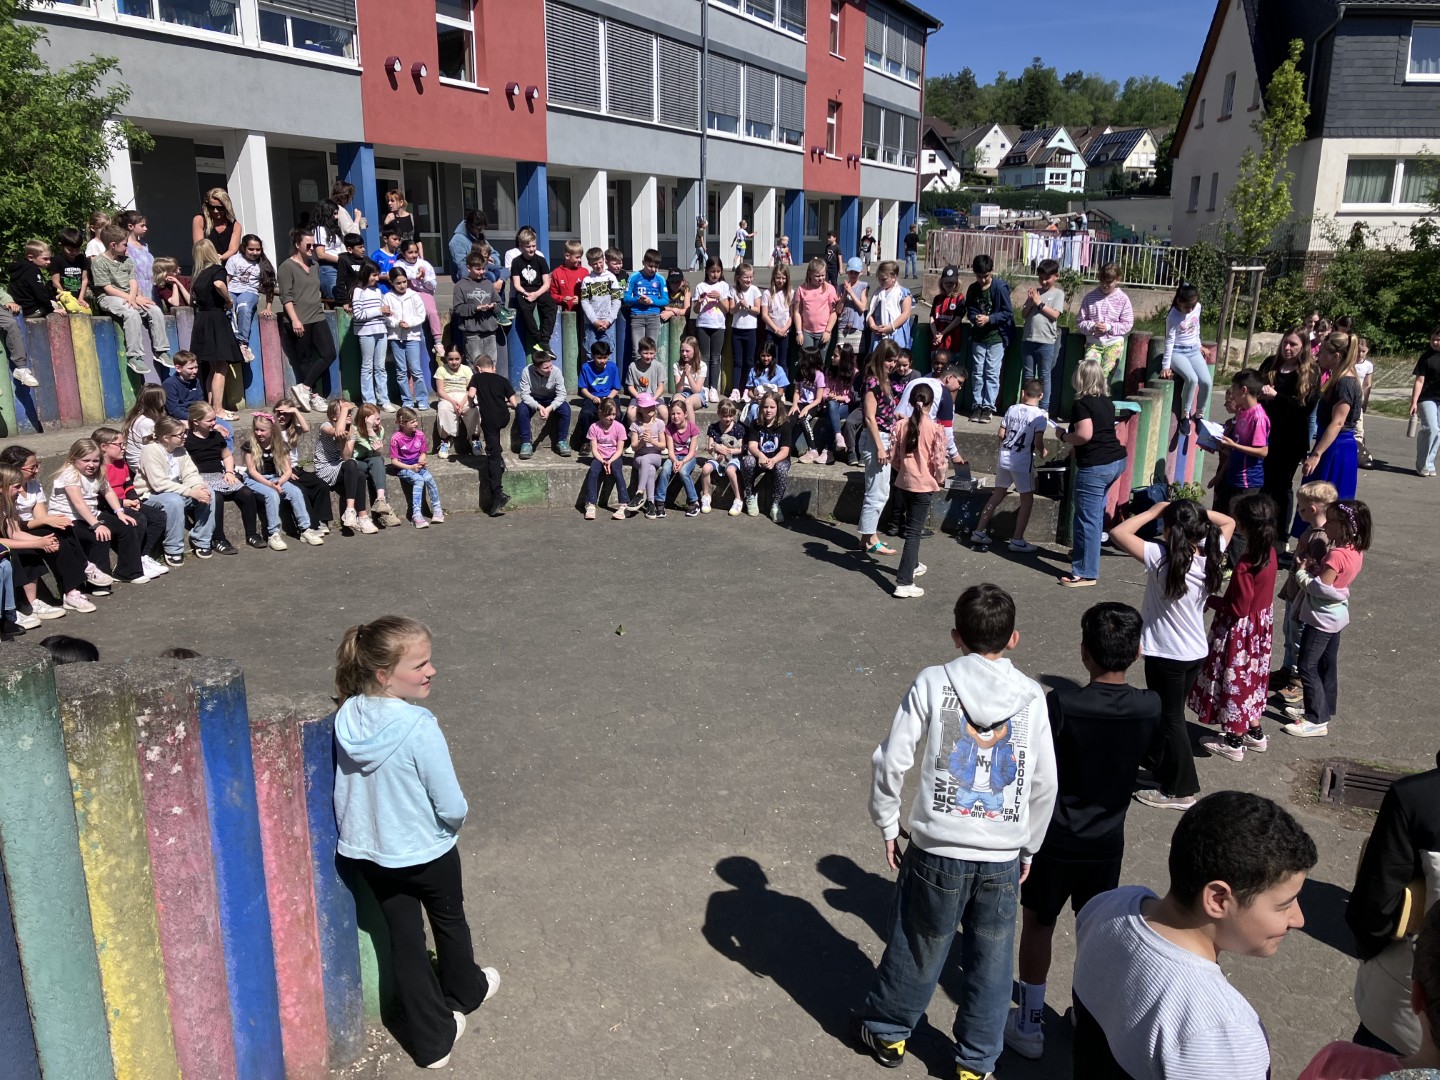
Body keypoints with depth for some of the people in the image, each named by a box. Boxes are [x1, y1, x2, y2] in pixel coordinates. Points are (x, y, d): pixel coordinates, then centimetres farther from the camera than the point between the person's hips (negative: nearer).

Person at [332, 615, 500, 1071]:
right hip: (426, 853, -4)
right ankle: (464, 991, 51)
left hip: (365, 852, 4)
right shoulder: (419, 729, -31)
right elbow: (452, 807, -24)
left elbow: (342, 789, 0)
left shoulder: (346, 718, -14)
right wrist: (453, 822, -1)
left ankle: (432, 1036, 32)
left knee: (404, 939, 19)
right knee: (449, 922, 25)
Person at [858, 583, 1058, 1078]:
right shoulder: (1031, 696, -3)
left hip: (937, 850, -1)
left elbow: (891, 762, -12)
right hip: (1004, 857, 2)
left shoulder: (932, 683, -10)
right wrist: (1029, 848, 14)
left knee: (918, 948, 18)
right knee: (991, 961, 19)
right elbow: (1045, 784, 2)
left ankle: (886, 1030, 39)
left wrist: (887, 824, 2)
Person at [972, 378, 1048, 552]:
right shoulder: (1040, 415, -9)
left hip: (1004, 458, 5)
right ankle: (1017, 540, 6)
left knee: (997, 495, 18)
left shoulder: (1012, 409, 4)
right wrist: (1042, 452, 4)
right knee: (1027, 500, 7)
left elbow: (1000, 434, 4)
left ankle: (979, 532, 21)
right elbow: (1038, 441, -16)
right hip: (1023, 462, -5)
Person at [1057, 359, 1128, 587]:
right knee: (1096, 513, 24)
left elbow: (1084, 435, -22)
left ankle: (1085, 573, -3)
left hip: (1095, 466, -9)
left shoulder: (1082, 404, -12)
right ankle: (1083, 551, 38)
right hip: (1116, 460, 9)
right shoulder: (1107, 401, 13)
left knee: (1088, 519, -5)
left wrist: (1063, 436, -5)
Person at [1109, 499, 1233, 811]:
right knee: (1169, 712, 24)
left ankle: (1180, 791, 20)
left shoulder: (1161, 557, -25)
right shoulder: (1210, 554, -7)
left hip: (1167, 656, -7)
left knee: (1170, 718, 8)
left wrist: (1152, 512, -16)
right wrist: (1196, 511, -1)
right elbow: (1228, 522, 12)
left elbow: (1117, 533, -26)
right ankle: (1165, 767, 43)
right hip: (1197, 652, 7)